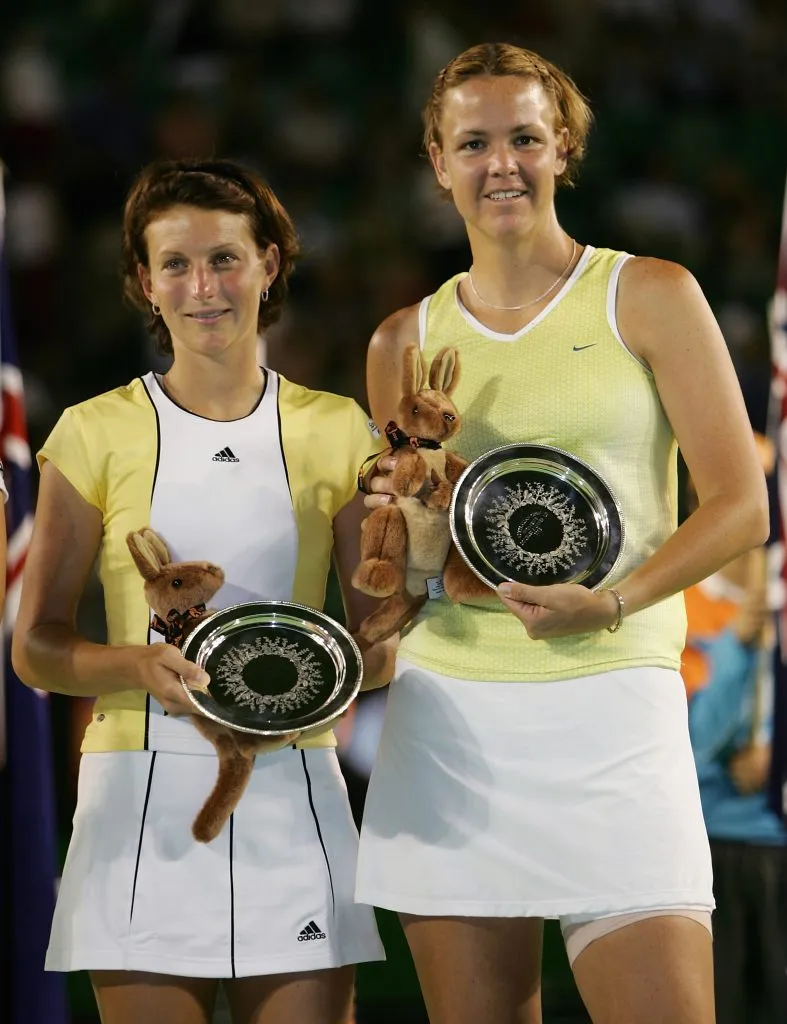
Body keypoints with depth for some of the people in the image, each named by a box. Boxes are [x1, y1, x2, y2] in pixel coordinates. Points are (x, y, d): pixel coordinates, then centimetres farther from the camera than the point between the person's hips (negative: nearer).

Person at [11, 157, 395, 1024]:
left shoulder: (335, 431, 8)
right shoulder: (97, 433, 3)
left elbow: (385, 641, 11)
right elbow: (35, 648, 3)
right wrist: (141, 667, -16)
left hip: (293, 797, 1)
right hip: (142, 795, -1)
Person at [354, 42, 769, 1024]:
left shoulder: (648, 297, 4)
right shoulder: (407, 340, 14)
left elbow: (740, 505, -1)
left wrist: (608, 605, -15)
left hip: (610, 705, -3)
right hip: (449, 711, 3)